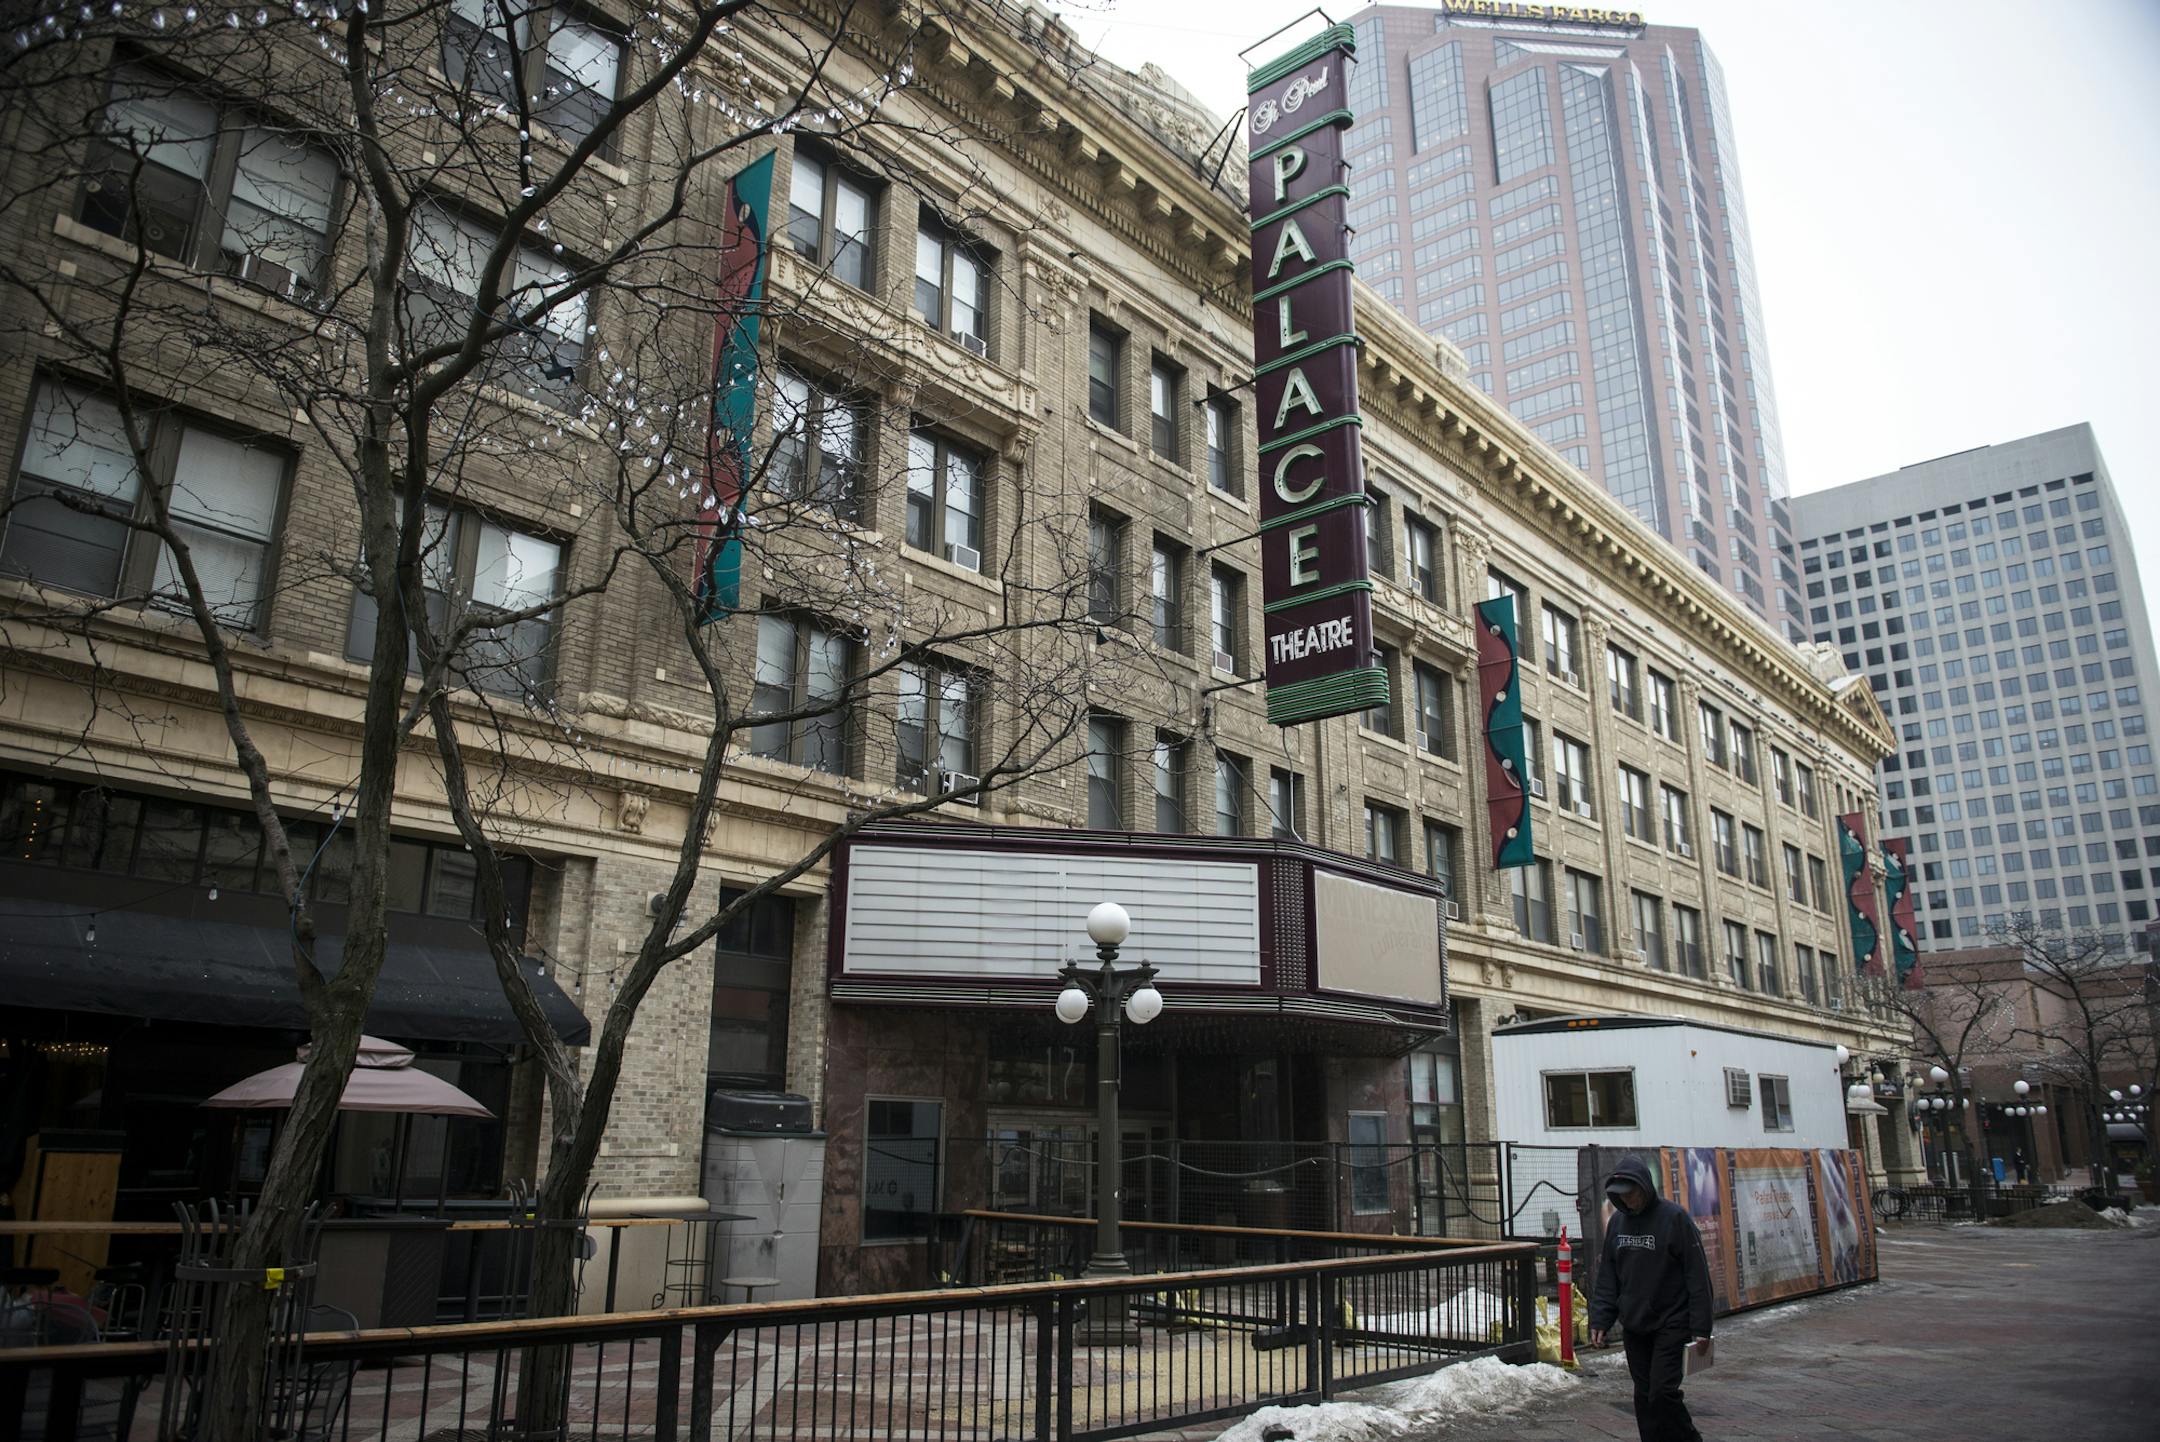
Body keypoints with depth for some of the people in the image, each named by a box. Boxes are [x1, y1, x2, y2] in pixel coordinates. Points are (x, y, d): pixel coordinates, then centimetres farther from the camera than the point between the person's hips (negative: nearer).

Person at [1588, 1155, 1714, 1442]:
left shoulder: (1674, 1217, -11)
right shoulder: (1617, 1221, 6)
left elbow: (1698, 1276, -11)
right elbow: (1607, 1277, 10)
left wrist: (1701, 1327, -14)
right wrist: (1599, 1320, 2)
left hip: (1671, 1325, -5)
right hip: (1633, 1327, 6)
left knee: (1663, 1392, -10)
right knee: (1644, 1397, 9)